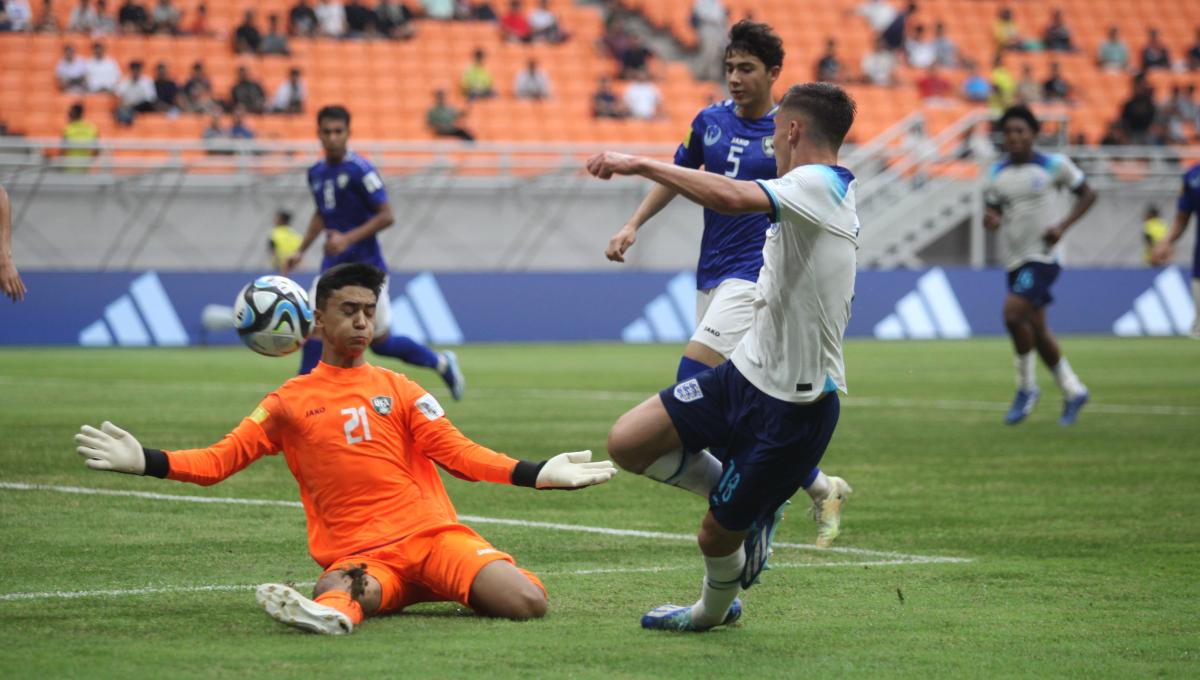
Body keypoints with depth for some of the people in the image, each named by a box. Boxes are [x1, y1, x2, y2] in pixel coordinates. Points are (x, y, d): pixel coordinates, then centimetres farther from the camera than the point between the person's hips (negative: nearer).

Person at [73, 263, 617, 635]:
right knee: (336, 589, -38)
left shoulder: (398, 390, 16)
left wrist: (539, 474, -2)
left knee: (526, 603, -25)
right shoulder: (288, 402, 15)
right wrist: (143, 461, -4)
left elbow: (457, 453, 9)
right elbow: (219, 461, 11)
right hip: (358, 554, -2)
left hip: (430, 533, 2)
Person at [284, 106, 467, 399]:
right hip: (333, 267, 6)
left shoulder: (360, 171, -14)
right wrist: (301, 251, 15)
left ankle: (442, 363, 26)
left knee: (381, 343, 3)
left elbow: (386, 216, -16)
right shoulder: (316, 173, 8)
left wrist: (348, 238, -25)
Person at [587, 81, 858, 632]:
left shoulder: (818, 185, -19)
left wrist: (641, 164, -33)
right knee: (627, 443, -2)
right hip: (746, 374, 9)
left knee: (716, 536, 6)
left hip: (793, 409, -9)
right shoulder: (830, 190, 12)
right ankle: (754, 506, 17)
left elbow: (731, 198, -38)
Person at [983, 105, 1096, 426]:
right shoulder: (998, 173, 7)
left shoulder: (1053, 165, -6)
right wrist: (990, 219, -12)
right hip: (1015, 260, 6)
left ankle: (1026, 387, -5)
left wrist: (1062, 226, -11)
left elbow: (1087, 195, 2)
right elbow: (993, 211, 14)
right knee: (1036, 329, 10)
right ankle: (1072, 391, 26)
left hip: (1042, 257, -6)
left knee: (1013, 313, -22)